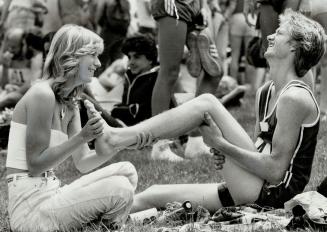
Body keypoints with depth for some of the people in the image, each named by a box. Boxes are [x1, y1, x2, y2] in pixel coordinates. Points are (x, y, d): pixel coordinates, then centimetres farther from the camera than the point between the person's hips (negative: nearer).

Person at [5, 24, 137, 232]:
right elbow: (35, 164, -16)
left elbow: (83, 163, 10)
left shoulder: (69, 105, 14)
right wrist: (81, 138, -22)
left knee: (126, 172, 8)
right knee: (119, 190, -17)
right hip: (30, 208, -10)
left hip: (50, 193, 10)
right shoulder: (42, 95, -14)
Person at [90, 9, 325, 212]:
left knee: (207, 103, -13)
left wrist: (222, 144, -15)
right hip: (256, 191, 9)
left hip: (274, 193, -9)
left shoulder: (294, 97, -15)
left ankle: (117, 137, -15)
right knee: (153, 196, 5)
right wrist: (227, 157, 0)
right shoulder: (265, 93, 15)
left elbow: (275, 169, -19)